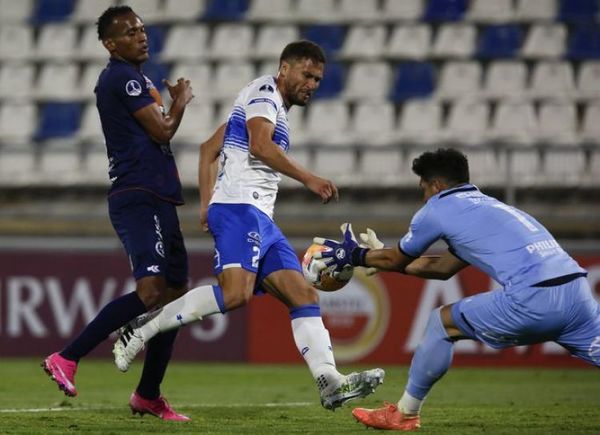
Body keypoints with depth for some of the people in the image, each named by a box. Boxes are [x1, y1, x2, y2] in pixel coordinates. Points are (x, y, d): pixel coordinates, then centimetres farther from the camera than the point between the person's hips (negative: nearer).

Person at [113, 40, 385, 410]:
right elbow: (259, 145, -20)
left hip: (260, 220, 11)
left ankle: (331, 383, -14)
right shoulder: (264, 92, -1)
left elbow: (209, 149, 31)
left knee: (303, 295, -2)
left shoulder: (274, 107, 29)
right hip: (238, 209, -11)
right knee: (236, 293, -28)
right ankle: (140, 332, -19)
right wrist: (307, 178, -23)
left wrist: (206, 205, 23)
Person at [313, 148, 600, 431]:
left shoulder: (438, 208, 11)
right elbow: (444, 267, 44)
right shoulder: (492, 206, 33)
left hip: (531, 299, -6)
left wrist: (355, 256, 43)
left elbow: (397, 259, 25)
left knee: (443, 322, 13)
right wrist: (378, 253, 52)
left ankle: (404, 414, 22)